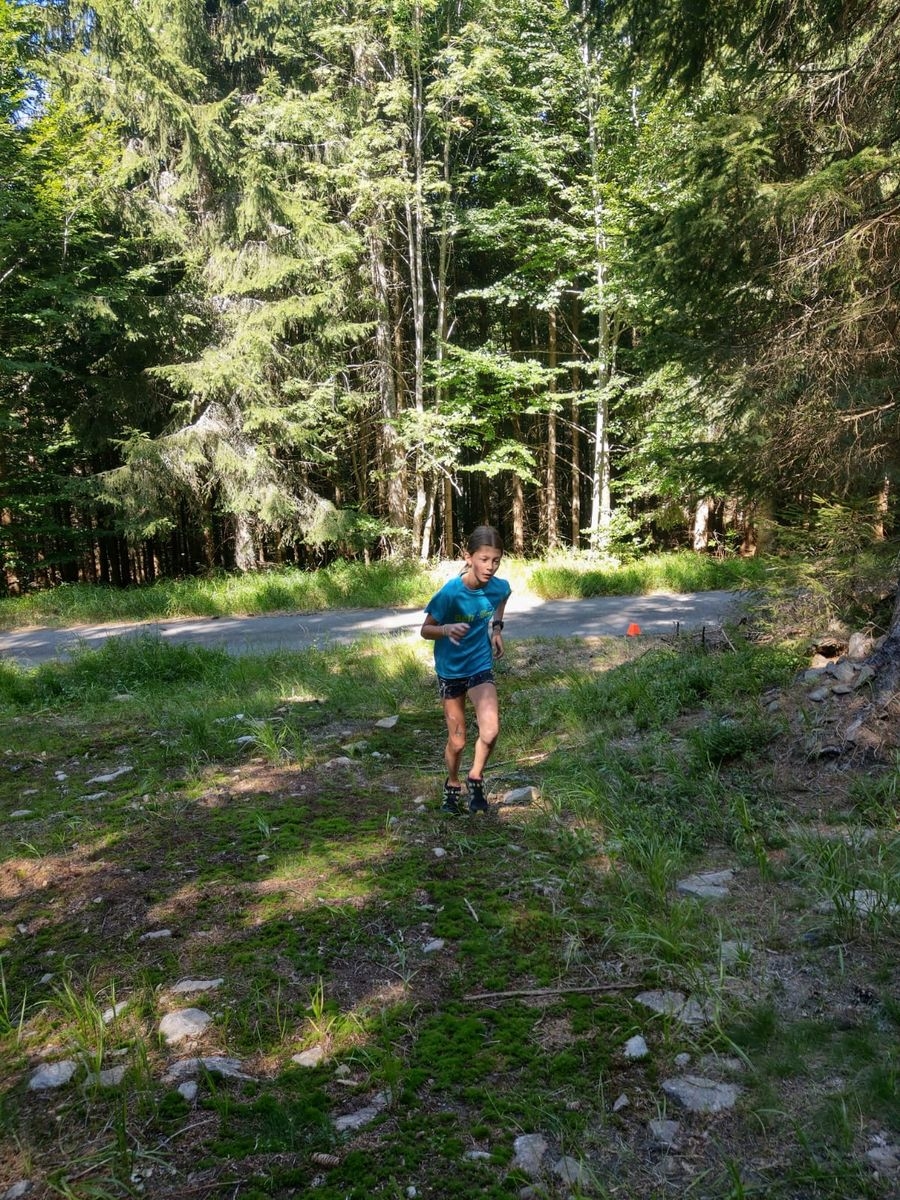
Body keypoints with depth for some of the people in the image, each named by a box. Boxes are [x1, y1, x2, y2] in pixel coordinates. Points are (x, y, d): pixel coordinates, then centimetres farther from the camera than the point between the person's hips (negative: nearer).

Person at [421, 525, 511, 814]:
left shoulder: (499, 587, -14)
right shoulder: (450, 593, -24)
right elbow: (425, 630, -15)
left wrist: (496, 628, 3)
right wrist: (447, 629, -35)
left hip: (481, 666, 2)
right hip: (450, 670, -2)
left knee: (490, 732, -18)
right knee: (457, 741, 9)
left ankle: (476, 779, 10)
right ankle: (453, 786, 38)